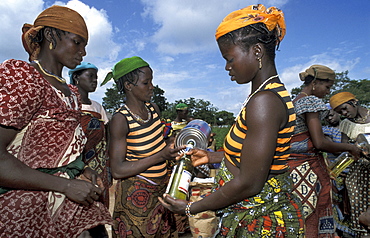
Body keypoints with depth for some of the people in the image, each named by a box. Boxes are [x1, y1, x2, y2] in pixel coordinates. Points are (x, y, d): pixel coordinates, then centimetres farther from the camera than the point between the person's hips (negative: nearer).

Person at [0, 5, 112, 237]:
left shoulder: (71, 92, 13)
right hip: (26, 205, -7)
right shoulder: (21, 76, -12)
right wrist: (66, 185, -21)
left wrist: (83, 171, 3)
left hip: (68, 198, 7)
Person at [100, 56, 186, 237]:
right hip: (136, 193, -6)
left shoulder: (154, 108, 1)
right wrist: (161, 156, -27)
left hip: (161, 187, 6)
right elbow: (117, 170, -22)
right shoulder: (120, 119, -18)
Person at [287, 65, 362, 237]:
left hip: (294, 166, 9)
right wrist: (349, 148, -2)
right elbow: (319, 142, -16)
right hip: (309, 167, -9)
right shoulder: (311, 101, -9)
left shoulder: (293, 102, 17)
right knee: (311, 220, -1)